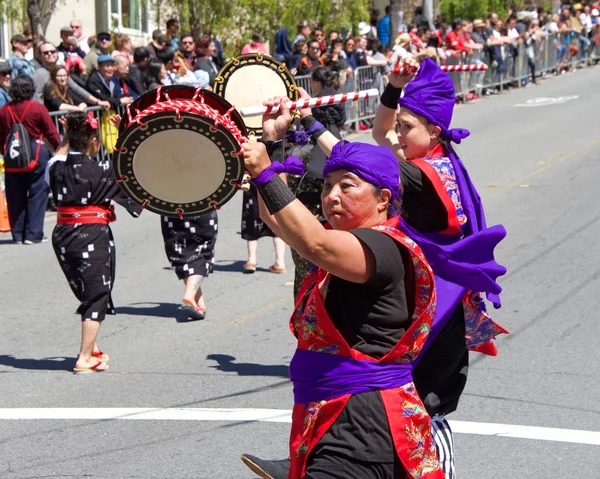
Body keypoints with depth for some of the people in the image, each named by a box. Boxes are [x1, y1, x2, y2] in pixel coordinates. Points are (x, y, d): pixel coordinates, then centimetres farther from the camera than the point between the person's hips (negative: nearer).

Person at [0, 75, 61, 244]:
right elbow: (52, 133, -3)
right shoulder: (38, 108, -8)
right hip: (36, 153, -4)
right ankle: (33, 234, -3)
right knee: (37, 192, 1)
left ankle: (18, 234, 13)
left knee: (15, 195, 9)